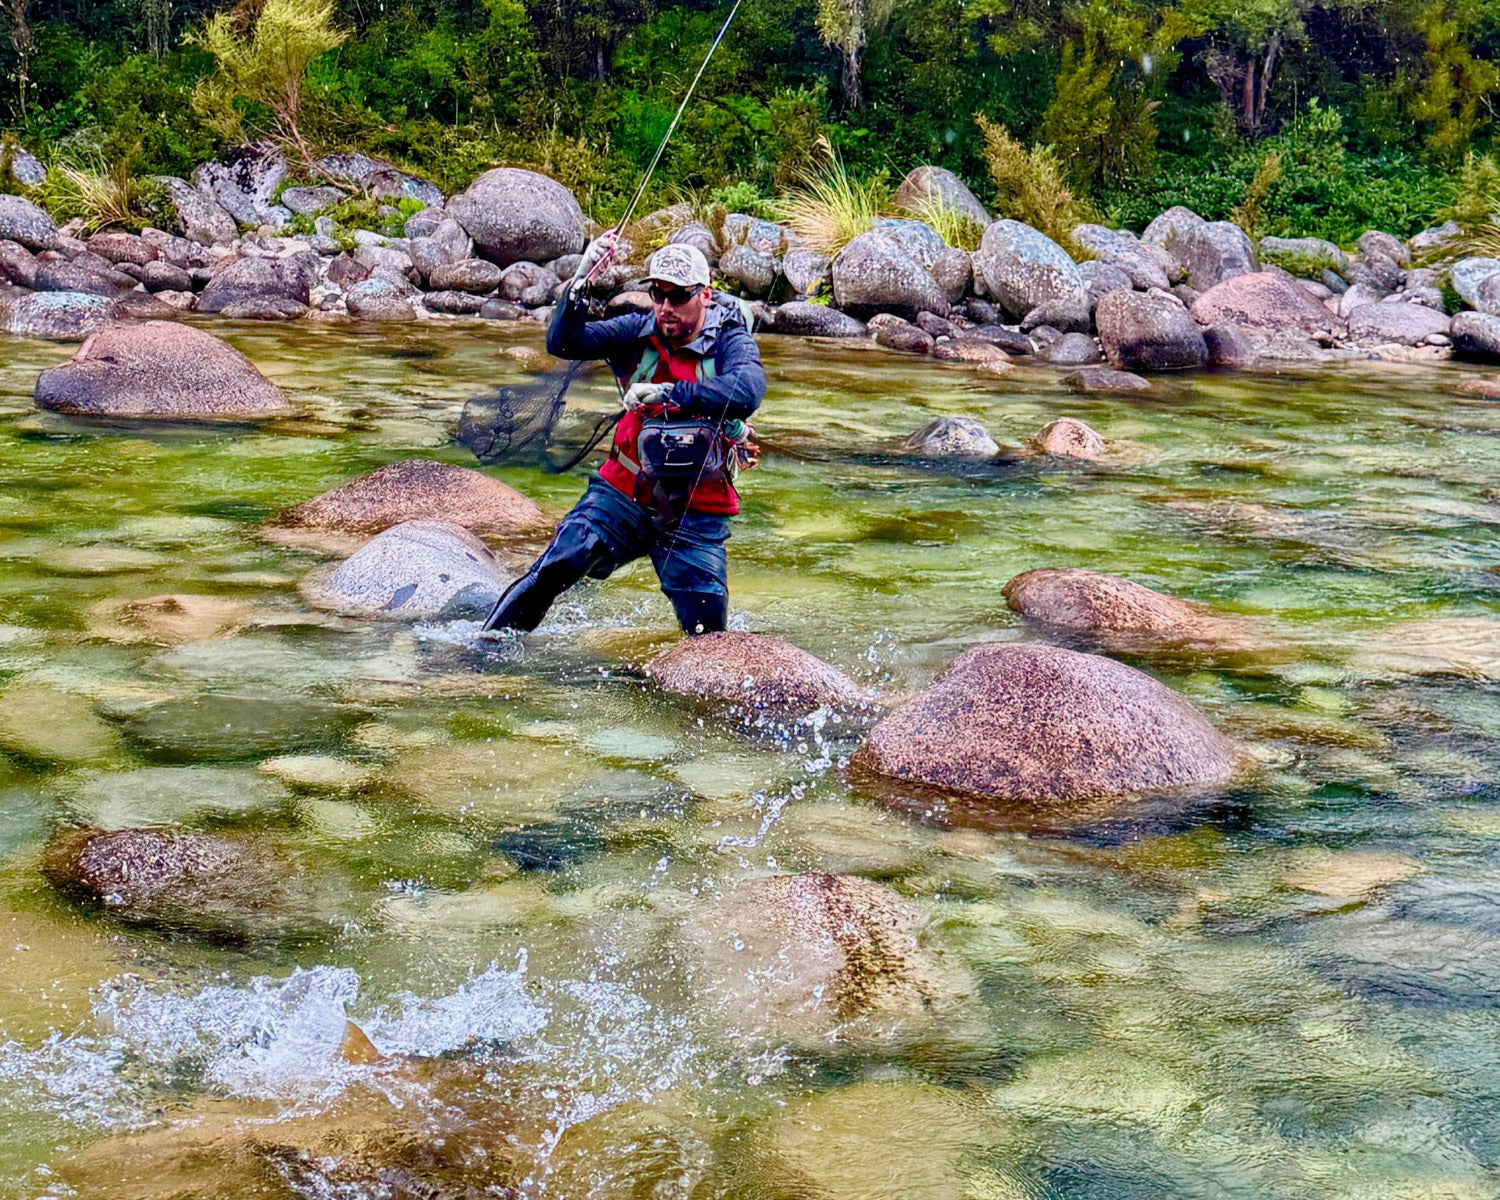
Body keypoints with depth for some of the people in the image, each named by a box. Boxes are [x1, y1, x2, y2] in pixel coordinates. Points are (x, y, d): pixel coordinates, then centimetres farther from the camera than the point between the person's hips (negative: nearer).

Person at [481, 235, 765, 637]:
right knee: (551, 572, -14)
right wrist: (581, 280, -24)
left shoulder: (730, 340, -7)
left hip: (695, 514, -1)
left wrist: (667, 393, -34)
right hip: (623, 494, 1)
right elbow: (562, 343, -10)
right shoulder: (638, 333, 0)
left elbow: (746, 392, -29)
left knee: (707, 636, -5)